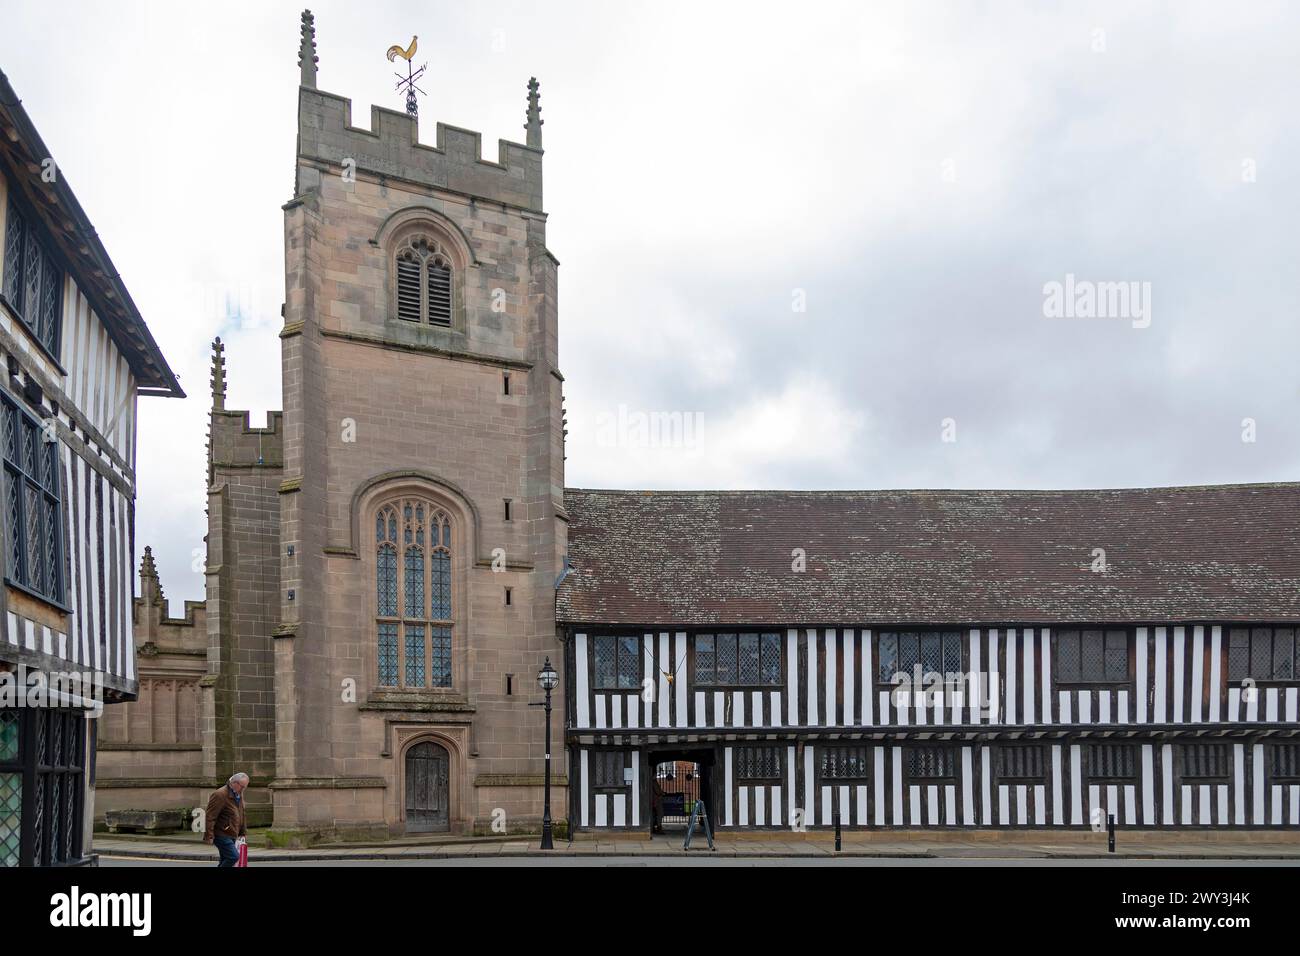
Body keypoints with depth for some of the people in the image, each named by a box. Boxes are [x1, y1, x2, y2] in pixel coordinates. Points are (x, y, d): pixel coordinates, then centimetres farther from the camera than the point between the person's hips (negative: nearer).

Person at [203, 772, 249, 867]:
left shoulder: (239, 795, 12)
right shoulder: (220, 795, -17)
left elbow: (241, 816, 23)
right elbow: (210, 816, -20)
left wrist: (243, 832, 21)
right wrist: (209, 835, -22)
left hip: (231, 836, 9)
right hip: (222, 835, -9)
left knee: (225, 860, 10)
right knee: (234, 857, -18)